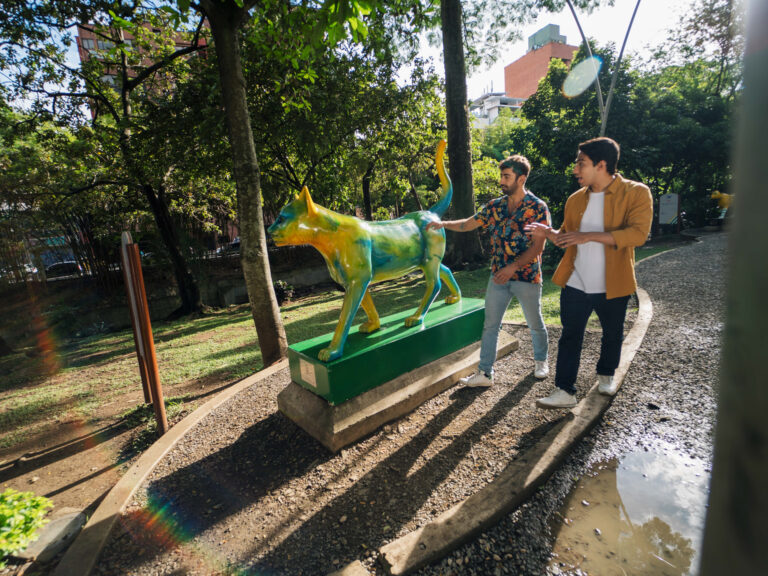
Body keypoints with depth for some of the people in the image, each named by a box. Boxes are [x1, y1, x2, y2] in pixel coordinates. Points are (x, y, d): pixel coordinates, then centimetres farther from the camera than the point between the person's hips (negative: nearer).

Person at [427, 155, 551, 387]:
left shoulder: (538, 208, -8)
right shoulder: (495, 206, 5)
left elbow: (538, 245, -14)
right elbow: (468, 224, 12)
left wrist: (513, 266, -23)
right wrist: (443, 224, -2)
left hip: (527, 277, -3)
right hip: (498, 276, 4)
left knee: (535, 324, 15)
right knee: (490, 325, 3)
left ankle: (541, 361, 40)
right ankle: (484, 372, 12)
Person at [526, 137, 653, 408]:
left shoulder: (636, 192, -8)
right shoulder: (575, 199, 7)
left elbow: (638, 233, -21)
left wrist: (589, 236, -28)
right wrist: (548, 233, -6)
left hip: (612, 285, -2)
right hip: (575, 284, 3)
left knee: (612, 334, 18)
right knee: (570, 336, 2)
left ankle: (606, 375, 43)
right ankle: (564, 391, 10)